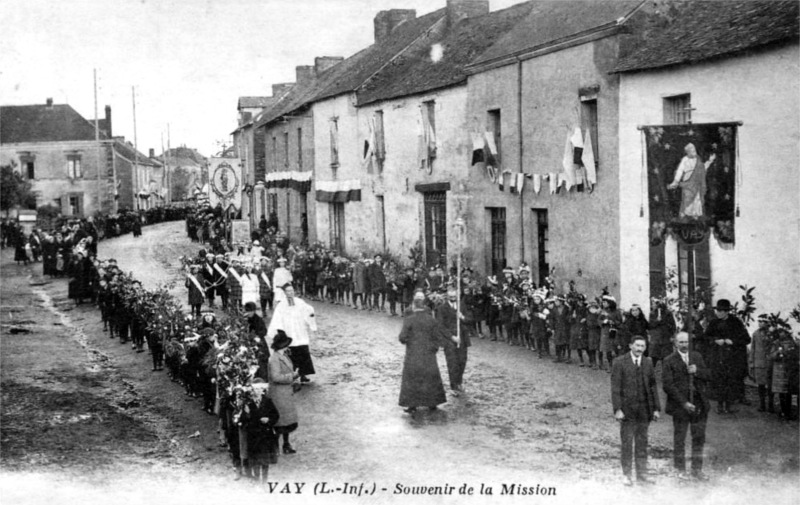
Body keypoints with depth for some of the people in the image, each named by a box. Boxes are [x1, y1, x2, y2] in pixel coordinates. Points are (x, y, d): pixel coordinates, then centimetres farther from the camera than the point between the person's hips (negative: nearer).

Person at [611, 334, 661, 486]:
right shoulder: (619, 363, -4)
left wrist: (656, 408, 7)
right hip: (627, 409, -3)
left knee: (642, 442, 8)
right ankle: (627, 475, 11)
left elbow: (653, 386, 12)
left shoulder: (648, 362, 8)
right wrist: (617, 409, -14)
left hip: (644, 410, 4)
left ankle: (642, 474, 17)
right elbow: (615, 388, -7)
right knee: (627, 443, 1)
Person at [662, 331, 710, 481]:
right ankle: (681, 470, 16)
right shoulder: (669, 361, -4)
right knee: (679, 440, 4)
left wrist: (697, 371, -11)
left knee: (699, 438, 7)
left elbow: (708, 376, 10)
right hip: (680, 406, -4)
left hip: (699, 405, 4)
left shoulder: (697, 357, 11)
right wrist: (683, 402, -16)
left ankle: (697, 469, 18)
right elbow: (668, 385, -10)